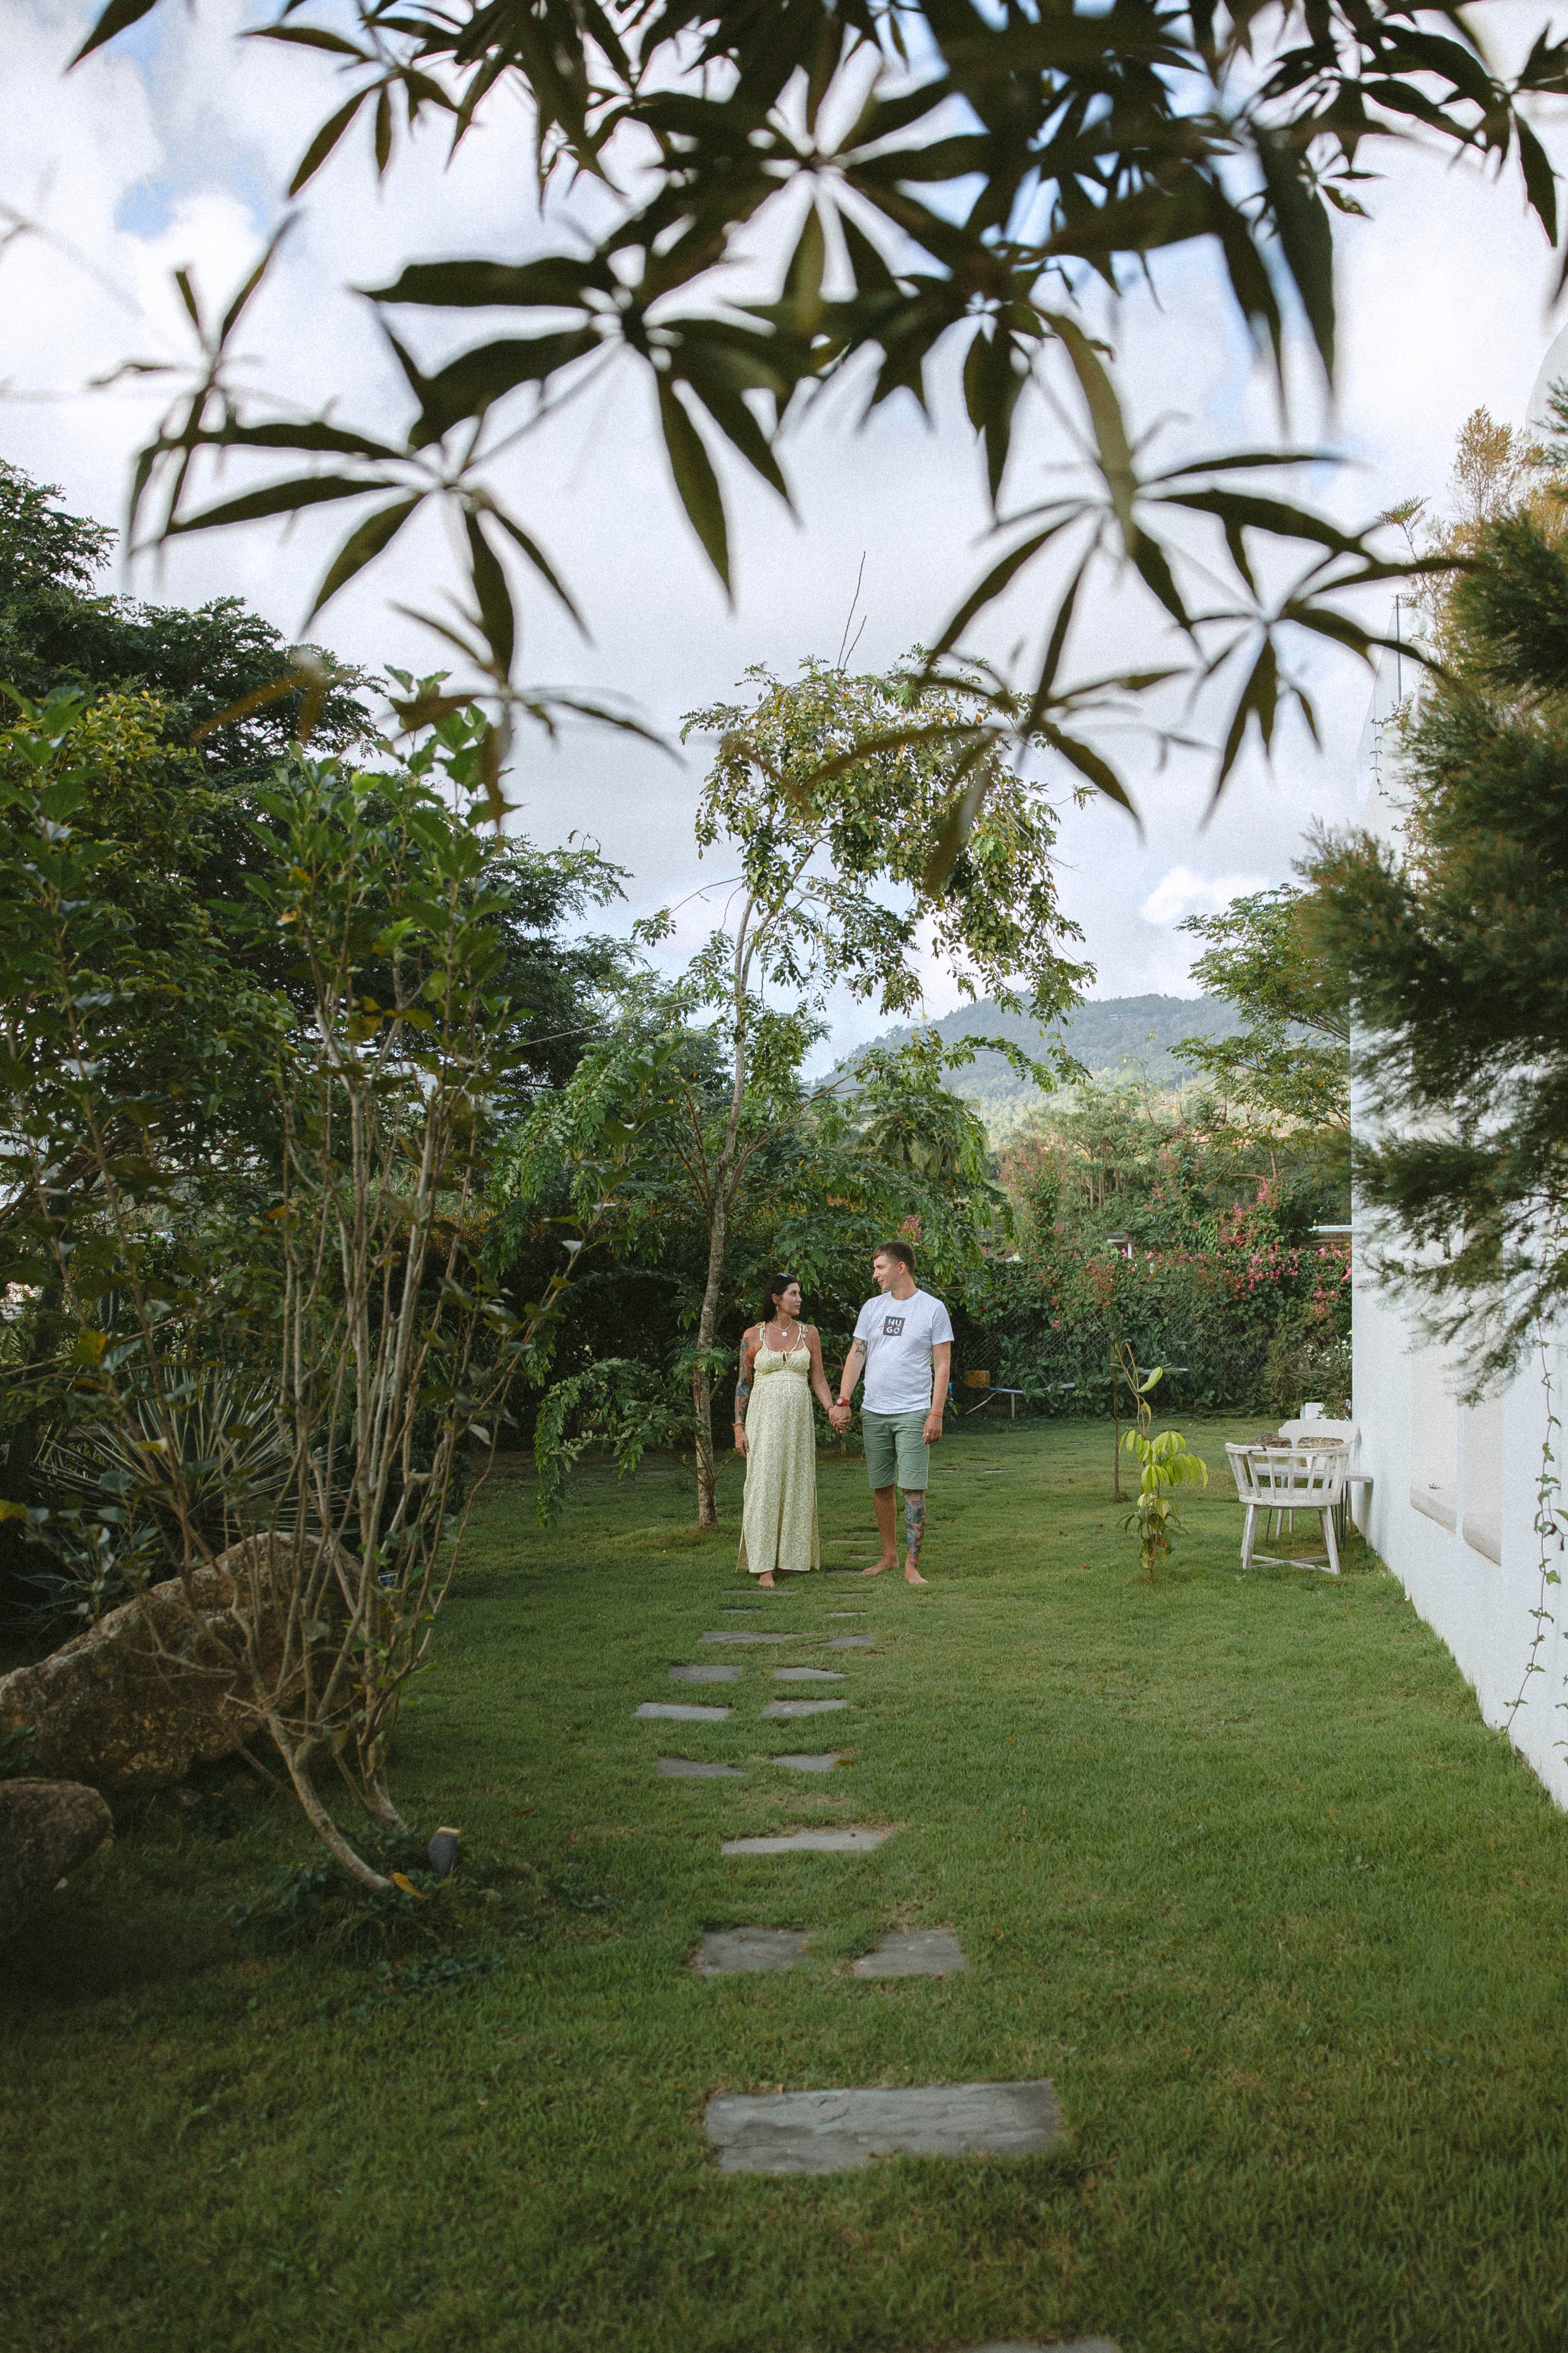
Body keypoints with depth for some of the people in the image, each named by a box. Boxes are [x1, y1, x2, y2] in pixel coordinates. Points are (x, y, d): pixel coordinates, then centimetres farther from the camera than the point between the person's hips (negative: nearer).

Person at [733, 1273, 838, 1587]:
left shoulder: (808, 1333, 8)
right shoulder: (753, 1335, 1)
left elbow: (818, 1378, 11)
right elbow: (743, 1384, 4)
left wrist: (831, 1409, -6)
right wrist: (739, 1426, -2)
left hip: (799, 1418, 3)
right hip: (765, 1417, -3)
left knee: (797, 1486, 4)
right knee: (764, 1485, -7)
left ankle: (793, 1557, 15)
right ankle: (764, 1565, -3)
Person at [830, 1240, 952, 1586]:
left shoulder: (933, 1308, -2)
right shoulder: (872, 1308, 10)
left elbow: (942, 1365, -3)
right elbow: (856, 1356, 8)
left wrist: (936, 1414, -11)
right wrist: (842, 1401, -3)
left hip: (913, 1413, -4)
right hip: (873, 1412, 4)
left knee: (913, 1489, -7)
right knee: (880, 1487, 10)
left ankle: (912, 1564, -2)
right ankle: (889, 1556, 23)